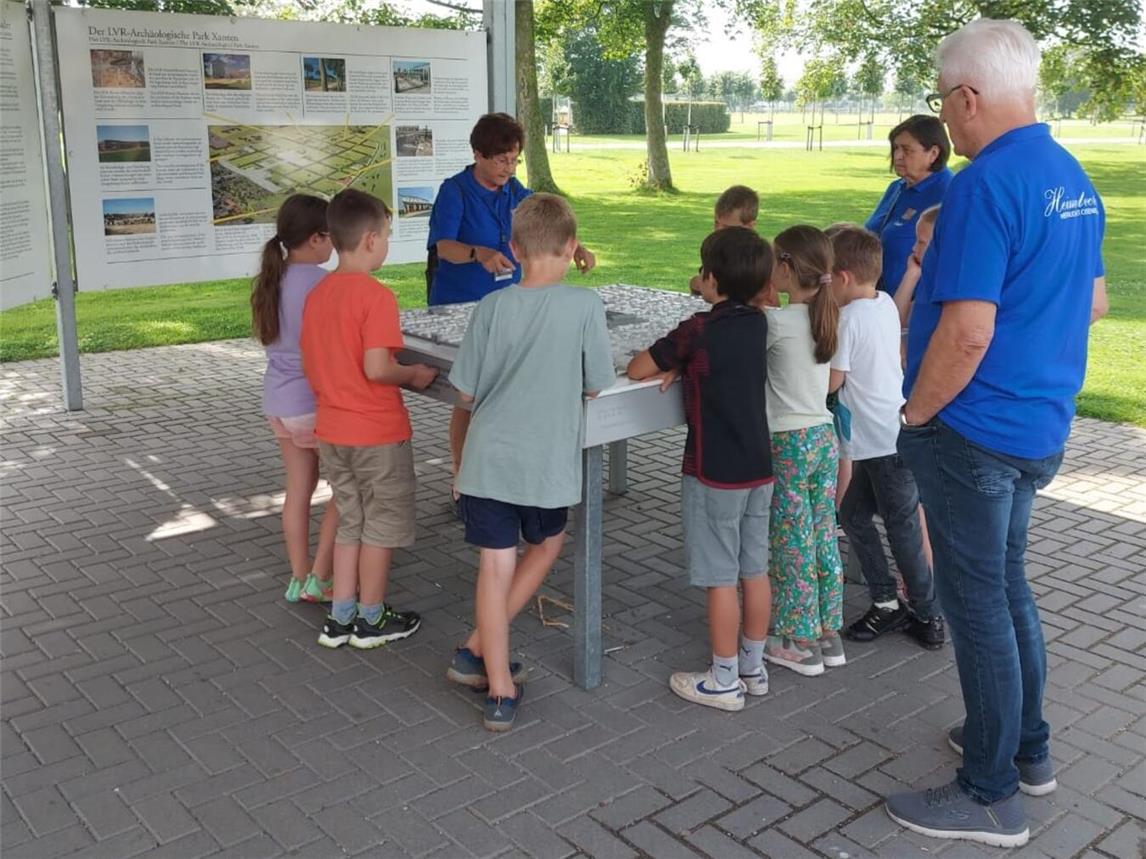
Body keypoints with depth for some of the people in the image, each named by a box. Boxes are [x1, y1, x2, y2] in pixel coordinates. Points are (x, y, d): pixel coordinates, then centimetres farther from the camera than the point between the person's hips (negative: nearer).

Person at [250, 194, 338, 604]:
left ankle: (299, 579, 22)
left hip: (277, 399, 8)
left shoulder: (272, 279, 6)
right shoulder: (316, 281, -18)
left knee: (299, 488, 15)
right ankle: (317, 578, 9)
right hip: (313, 400, -8)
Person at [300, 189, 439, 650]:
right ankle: (371, 619, 21)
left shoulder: (317, 294, 5)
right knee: (382, 525, 9)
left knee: (350, 522, 19)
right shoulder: (376, 296, -19)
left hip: (331, 430, 7)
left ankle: (340, 618, 24)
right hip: (377, 432, -7)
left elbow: (310, 365, 10)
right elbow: (376, 368, -25)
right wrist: (414, 374, -8)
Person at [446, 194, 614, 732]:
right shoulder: (585, 305, -9)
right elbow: (597, 385, -2)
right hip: (547, 462, -1)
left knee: (495, 567, 8)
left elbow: (466, 392, 1)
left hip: (490, 459, 1)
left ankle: (500, 692, 15)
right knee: (546, 546, 25)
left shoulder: (492, 307, -3)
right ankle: (477, 650, 24)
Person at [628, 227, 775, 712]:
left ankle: (723, 681, 13)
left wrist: (670, 362, 9)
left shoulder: (698, 330, -17)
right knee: (754, 570, 14)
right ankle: (753, 667, 27)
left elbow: (637, 369, -10)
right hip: (758, 467, 7)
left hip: (714, 472, -7)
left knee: (720, 578, 3)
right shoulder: (756, 324, 3)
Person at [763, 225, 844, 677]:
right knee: (824, 539, 15)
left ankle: (799, 642, 14)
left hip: (789, 444, -7)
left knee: (792, 547, 4)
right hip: (824, 436, 7)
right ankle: (829, 632, 26)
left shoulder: (777, 322, -18)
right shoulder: (826, 317, 4)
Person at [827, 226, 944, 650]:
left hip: (885, 442, -9)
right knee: (853, 514, 16)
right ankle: (887, 603, 24)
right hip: (894, 430, 9)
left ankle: (928, 615, 16)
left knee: (902, 528, 3)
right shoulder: (885, 304, 6)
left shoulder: (849, 318, -19)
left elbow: (831, 381, -15)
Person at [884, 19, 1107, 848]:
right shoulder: (1074, 178, 9)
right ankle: (1028, 747, 37)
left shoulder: (986, 183, -21)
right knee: (1007, 585, 22)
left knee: (978, 605, 2)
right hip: (1040, 424, 9)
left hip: (975, 430, -9)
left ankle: (991, 796, 16)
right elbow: (1093, 301, 18)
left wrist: (915, 414, -13)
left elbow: (967, 332, -27)